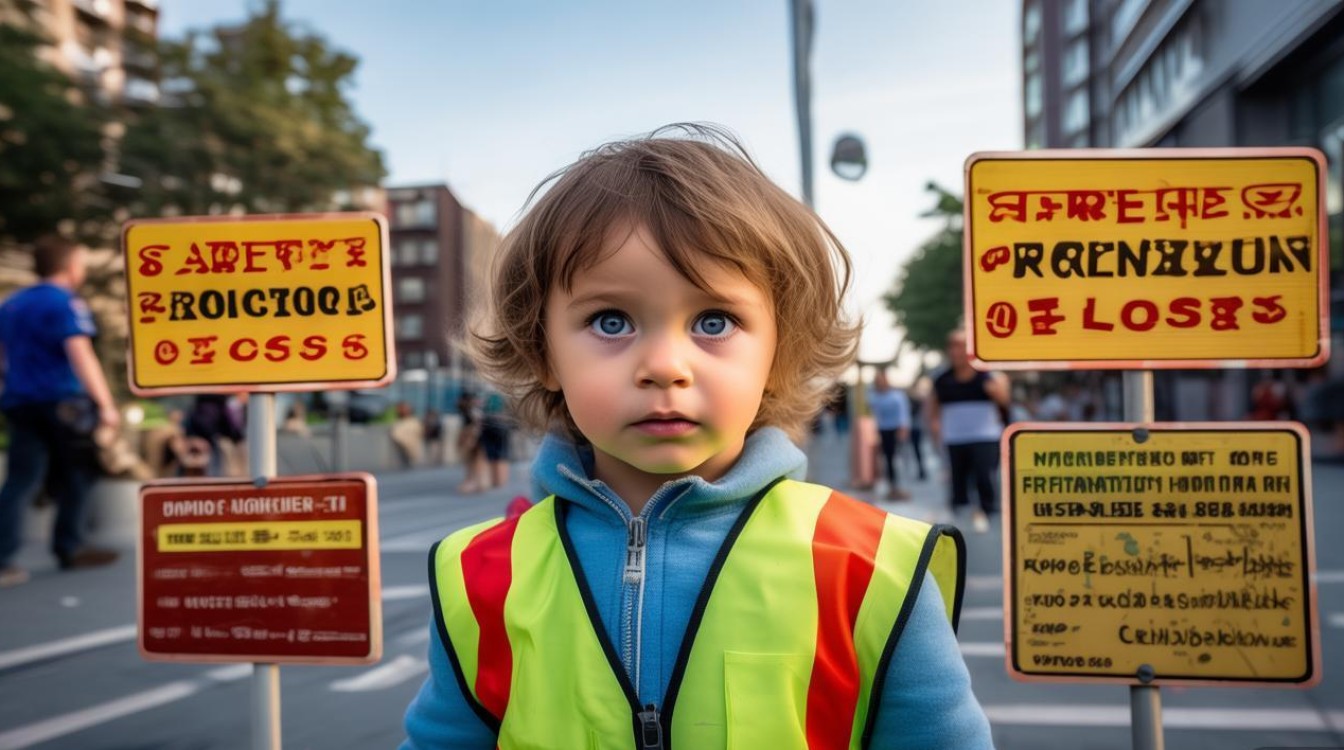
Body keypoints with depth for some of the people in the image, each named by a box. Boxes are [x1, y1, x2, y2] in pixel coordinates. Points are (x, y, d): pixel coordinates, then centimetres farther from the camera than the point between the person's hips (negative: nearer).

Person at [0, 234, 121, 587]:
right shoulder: (66, 303, -10)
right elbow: (80, 354, -21)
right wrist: (105, 404, -24)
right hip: (62, 401, -6)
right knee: (76, 475, 11)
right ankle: (69, 548, 18)